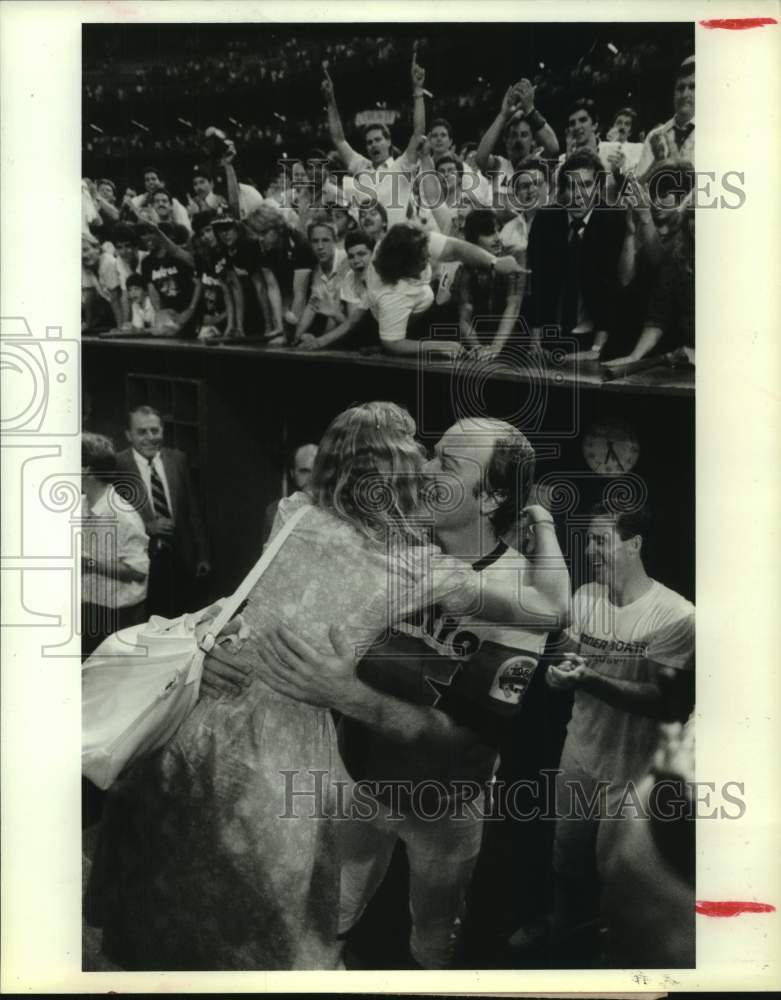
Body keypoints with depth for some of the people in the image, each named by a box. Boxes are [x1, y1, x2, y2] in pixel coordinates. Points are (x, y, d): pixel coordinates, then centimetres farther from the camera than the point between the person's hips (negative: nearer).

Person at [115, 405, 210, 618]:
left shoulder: (178, 460, 5)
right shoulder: (118, 465, -7)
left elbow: (192, 510, 9)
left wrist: (202, 555, 9)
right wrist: (147, 527, -17)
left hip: (179, 559, 3)